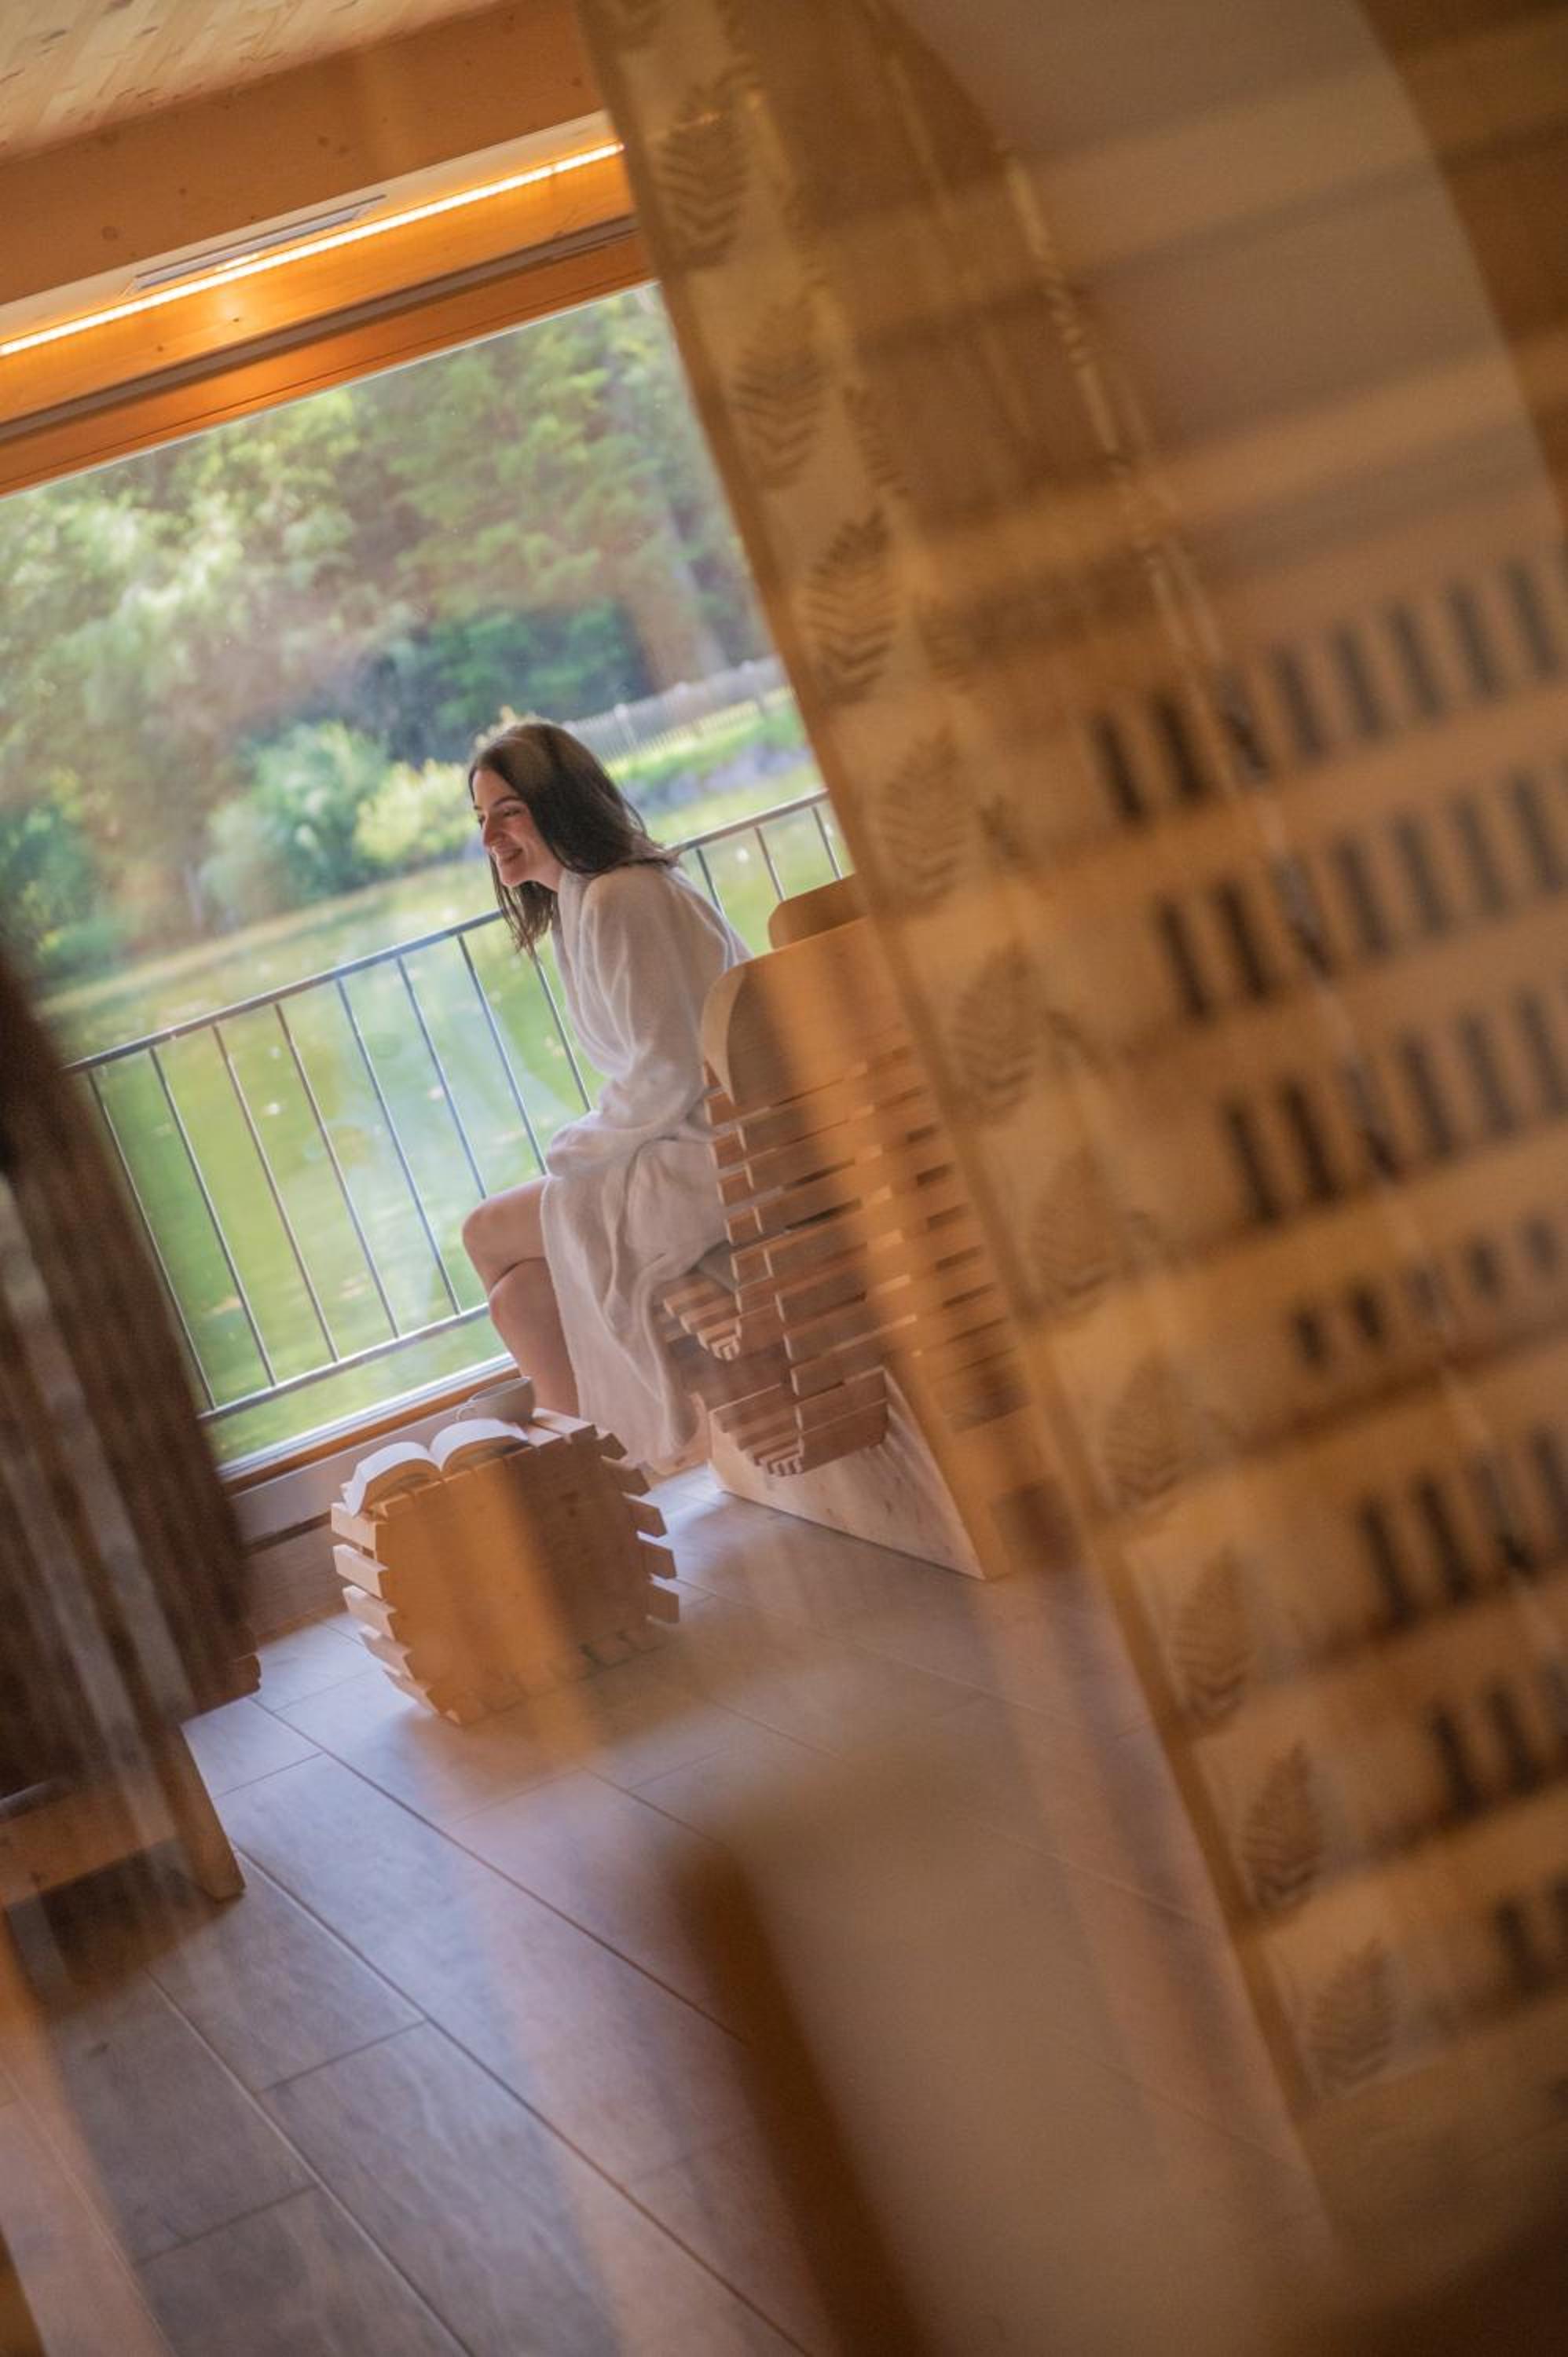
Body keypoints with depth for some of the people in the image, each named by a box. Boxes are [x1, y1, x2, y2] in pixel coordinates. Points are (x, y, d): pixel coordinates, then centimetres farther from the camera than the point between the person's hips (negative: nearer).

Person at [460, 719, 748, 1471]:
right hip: (689, 1153, 9)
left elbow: (668, 1072, -20)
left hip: (710, 1162, -9)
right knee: (519, 1295, 4)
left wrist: (574, 1151, -7)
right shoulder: (584, 901, 15)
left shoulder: (616, 900, -16)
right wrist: (586, 1150, 6)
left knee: (487, 1235, -1)